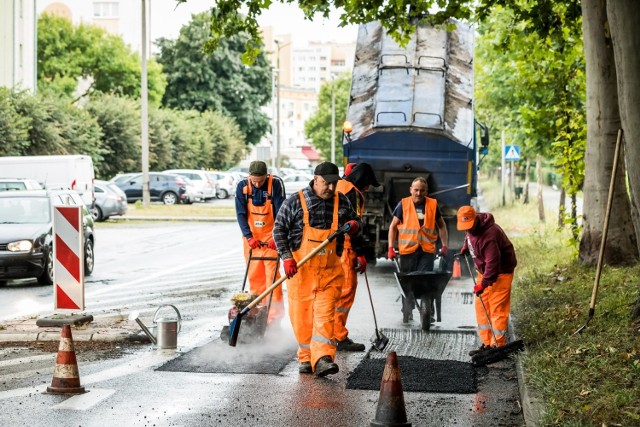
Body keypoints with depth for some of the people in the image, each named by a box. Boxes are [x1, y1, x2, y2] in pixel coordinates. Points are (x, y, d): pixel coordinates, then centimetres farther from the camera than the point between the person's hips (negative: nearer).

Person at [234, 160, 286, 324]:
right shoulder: (242, 186, -7)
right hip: (251, 237, 3)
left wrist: (276, 236, -18)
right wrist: (249, 236, -16)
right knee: (254, 275, 7)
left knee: (272, 274, -8)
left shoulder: (276, 184, -14)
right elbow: (241, 214, -7)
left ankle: (275, 314, -7)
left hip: (270, 237, -3)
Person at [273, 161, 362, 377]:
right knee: (301, 315, 4)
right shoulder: (296, 201, -4)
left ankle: (322, 359, -17)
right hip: (299, 269, -1)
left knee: (325, 313, -10)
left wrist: (354, 225, -4)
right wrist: (286, 258, -12)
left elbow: (355, 220, 22)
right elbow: (279, 229, -1)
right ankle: (306, 357, 19)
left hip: (330, 270, 1)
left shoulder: (341, 201, 6)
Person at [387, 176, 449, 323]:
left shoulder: (433, 205, 6)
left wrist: (445, 246, 10)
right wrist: (391, 247, 0)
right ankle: (407, 312, 20)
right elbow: (393, 226, 6)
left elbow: (441, 225, 17)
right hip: (407, 249, 0)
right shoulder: (403, 204, 1)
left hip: (427, 250, 0)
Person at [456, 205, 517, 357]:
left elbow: (493, 262, -33)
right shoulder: (470, 227, -2)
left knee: (497, 309, -8)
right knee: (481, 307, 9)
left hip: (500, 272, -9)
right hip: (484, 270, 10)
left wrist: (484, 283, -33)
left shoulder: (489, 234, -31)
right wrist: (465, 248, 14)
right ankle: (487, 344, 15)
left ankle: (497, 346, -4)